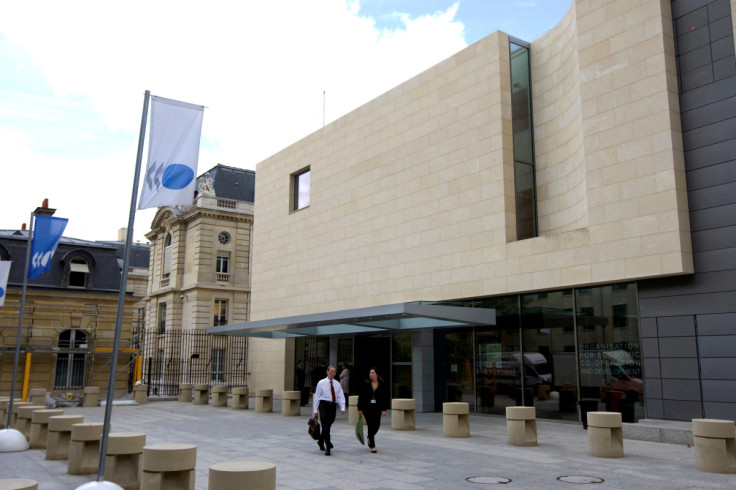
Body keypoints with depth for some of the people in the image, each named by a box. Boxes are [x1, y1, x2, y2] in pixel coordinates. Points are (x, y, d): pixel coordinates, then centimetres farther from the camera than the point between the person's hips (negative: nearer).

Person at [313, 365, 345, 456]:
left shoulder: (337, 384, 10)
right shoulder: (321, 383, 1)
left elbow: (341, 396, 6)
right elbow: (317, 397, 2)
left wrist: (342, 408, -8)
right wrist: (315, 410, 0)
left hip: (333, 406, 4)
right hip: (324, 405, -4)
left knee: (327, 426, 12)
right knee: (326, 427, -8)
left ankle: (320, 441, 36)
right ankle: (327, 448, -4)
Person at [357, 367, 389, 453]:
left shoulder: (382, 384, 1)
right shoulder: (365, 383, -2)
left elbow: (385, 397, 4)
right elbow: (360, 396, 1)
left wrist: (384, 409, -2)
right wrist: (359, 409, -2)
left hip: (377, 408, 2)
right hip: (367, 408, -1)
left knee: (377, 426, 2)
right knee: (370, 426, -2)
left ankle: (369, 438, 34)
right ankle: (372, 446, 7)